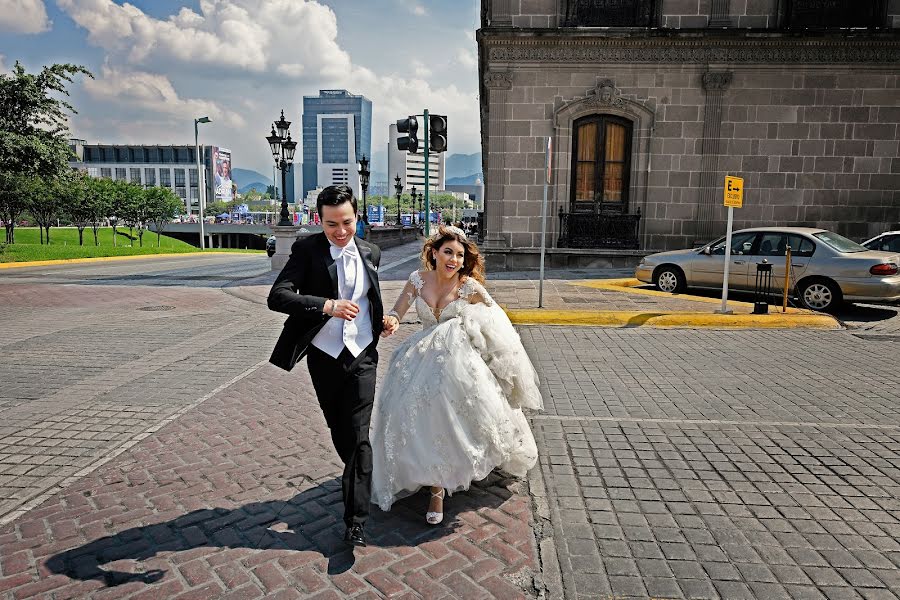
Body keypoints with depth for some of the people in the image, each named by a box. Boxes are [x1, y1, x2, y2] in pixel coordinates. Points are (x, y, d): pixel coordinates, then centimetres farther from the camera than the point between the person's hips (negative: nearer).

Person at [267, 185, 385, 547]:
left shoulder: (370, 253, 3)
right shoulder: (307, 250, -9)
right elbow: (277, 296, -21)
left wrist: (382, 320, 1)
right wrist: (327, 306, -33)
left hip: (362, 356, 0)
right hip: (324, 357, 0)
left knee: (358, 435, -5)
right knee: (339, 432, 18)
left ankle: (356, 519, 2)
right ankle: (357, 479, 46)